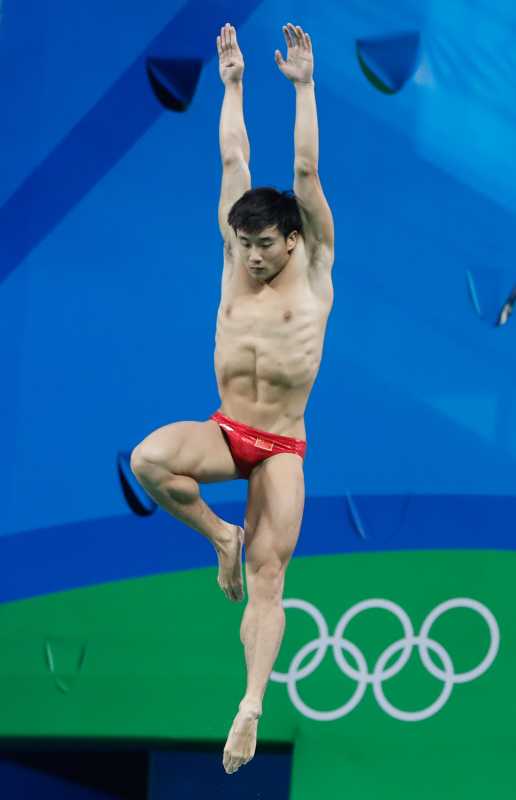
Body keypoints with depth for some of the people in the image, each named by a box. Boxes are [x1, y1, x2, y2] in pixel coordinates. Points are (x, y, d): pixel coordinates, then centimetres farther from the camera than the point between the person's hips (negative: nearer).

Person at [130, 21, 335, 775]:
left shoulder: (314, 271, -3)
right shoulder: (236, 264, 4)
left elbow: (305, 172, -9)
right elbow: (233, 161, 5)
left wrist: (303, 87, -11)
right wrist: (233, 85, 5)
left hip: (281, 447, -2)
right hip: (223, 431, 3)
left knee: (269, 574, -10)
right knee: (148, 459, -28)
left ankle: (252, 704, -11)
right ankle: (219, 534, -1)